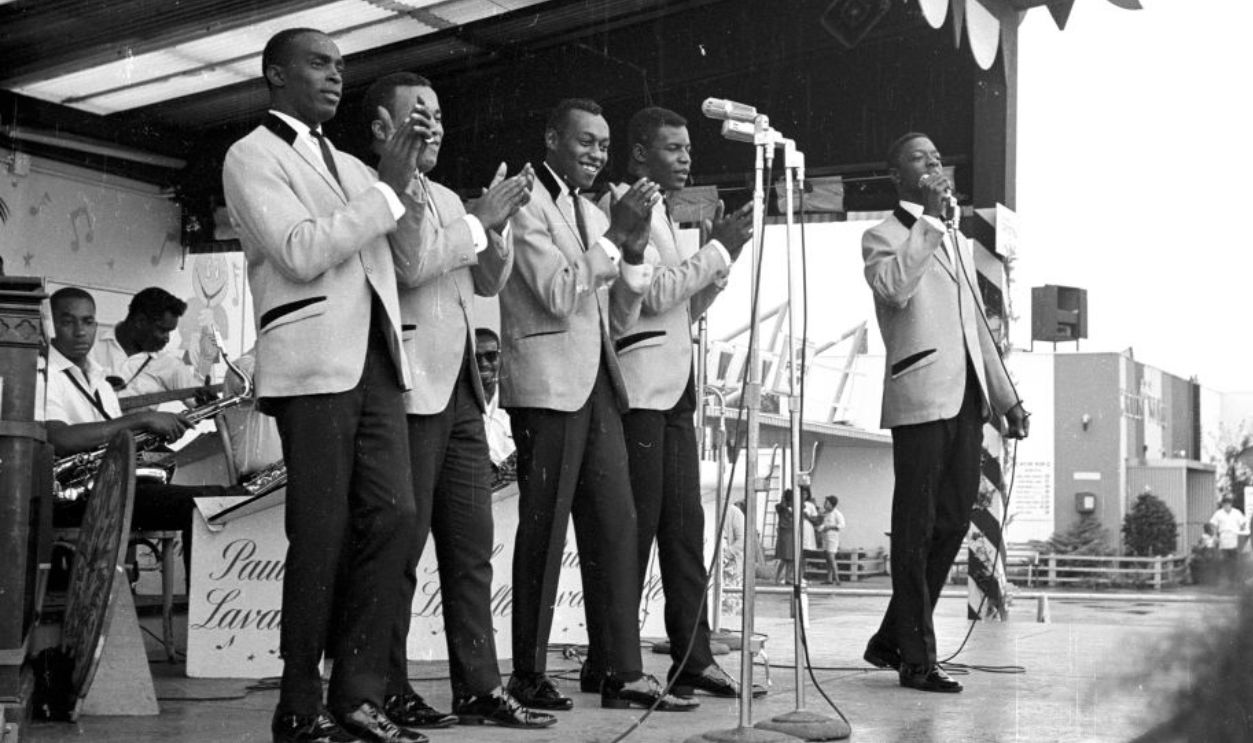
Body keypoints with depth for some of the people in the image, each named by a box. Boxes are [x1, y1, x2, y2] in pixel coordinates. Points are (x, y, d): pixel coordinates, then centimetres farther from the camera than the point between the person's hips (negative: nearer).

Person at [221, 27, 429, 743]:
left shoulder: (349, 165, 24)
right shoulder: (252, 156, 2)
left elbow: (393, 250, 15)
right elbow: (301, 252, -12)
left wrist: (404, 169, 2)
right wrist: (386, 187, -10)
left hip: (377, 360, 7)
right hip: (314, 364, -6)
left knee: (395, 516, -3)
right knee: (322, 535, -6)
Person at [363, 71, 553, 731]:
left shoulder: (444, 198, 21)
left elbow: (488, 281, 23)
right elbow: (411, 262, -18)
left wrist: (496, 228, 4)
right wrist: (481, 221, -9)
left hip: (461, 391, 8)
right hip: (409, 389, -8)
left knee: (472, 549, 8)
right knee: (402, 548, -5)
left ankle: (479, 687, 12)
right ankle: (387, 692, 3)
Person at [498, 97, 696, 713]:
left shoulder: (590, 211, 20)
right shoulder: (525, 204, -5)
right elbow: (558, 293, -15)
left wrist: (634, 252, 3)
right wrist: (616, 233, -15)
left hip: (596, 383, 8)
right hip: (548, 382, -8)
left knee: (614, 525, 4)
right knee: (544, 529, -3)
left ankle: (623, 673, 6)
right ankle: (529, 677, 5)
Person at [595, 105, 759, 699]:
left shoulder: (662, 213, 21)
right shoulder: (621, 205, -6)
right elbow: (655, 294, -16)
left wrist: (720, 256, 8)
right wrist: (719, 249, -9)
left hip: (673, 388, 9)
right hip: (637, 388, -9)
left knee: (684, 522, 7)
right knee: (635, 523, -8)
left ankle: (693, 658, 10)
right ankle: (609, 666, -2)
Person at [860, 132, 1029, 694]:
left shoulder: (958, 245, 25)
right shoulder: (882, 237, 2)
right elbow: (894, 288, -20)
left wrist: (1004, 395, 20)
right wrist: (930, 218, -14)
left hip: (966, 398, 8)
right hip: (920, 396, -8)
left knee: (953, 520, 7)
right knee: (916, 529, -5)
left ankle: (890, 640, 18)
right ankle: (916, 658, -1)